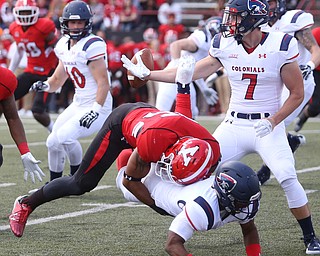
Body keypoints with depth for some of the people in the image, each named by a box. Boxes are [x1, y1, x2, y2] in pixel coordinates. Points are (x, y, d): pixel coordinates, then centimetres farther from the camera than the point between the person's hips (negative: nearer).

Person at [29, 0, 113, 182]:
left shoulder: (92, 45, -18)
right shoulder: (64, 45, 8)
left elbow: (103, 82, -21)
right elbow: (58, 80, 15)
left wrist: (96, 110, -28)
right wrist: (45, 85, -6)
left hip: (97, 106, -9)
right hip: (78, 104, 9)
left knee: (64, 137, -24)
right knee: (53, 142, 8)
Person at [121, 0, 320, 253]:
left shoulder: (281, 46, -12)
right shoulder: (225, 46, -1)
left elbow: (297, 94, -5)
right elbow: (192, 73, 11)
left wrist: (273, 121, -18)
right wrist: (147, 74, 10)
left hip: (268, 127, -4)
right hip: (234, 126, 4)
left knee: (288, 178, -21)